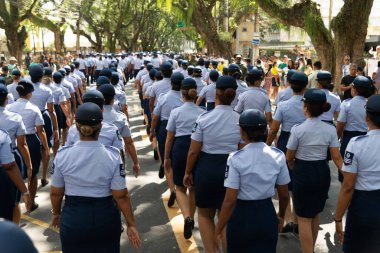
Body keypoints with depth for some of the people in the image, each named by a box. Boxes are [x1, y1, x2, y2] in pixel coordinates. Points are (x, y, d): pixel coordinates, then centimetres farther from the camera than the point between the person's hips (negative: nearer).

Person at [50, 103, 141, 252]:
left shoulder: (62, 155, -11)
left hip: (73, 218, 1)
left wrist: (56, 214, 17)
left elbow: (56, 193, -1)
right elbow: (121, 195, -13)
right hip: (105, 217, 0)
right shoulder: (112, 155, -15)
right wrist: (131, 224, -3)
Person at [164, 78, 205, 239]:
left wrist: (167, 157, 10)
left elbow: (169, 138, -1)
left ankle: (187, 217, -12)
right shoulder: (202, 113, -2)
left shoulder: (176, 112, -5)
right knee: (193, 187, 19)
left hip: (180, 149, -2)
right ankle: (191, 218, 32)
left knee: (180, 188, 11)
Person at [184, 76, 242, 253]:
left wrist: (188, 172, 7)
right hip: (231, 170, 2)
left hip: (207, 168, -2)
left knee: (205, 214, 18)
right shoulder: (241, 120, -6)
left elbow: (193, 151, -8)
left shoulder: (204, 118, -12)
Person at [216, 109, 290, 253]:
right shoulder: (278, 156, -6)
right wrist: (281, 215, 22)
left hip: (242, 216, -3)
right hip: (267, 214, 3)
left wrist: (219, 229, -8)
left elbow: (230, 201, -18)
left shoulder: (236, 159, -18)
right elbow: (284, 195, 3)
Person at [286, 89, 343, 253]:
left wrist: (295, 169, 16)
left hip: (303, 173, -5)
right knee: (315, 214, 23)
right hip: (323, 173, 5)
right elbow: (336, 157, -5)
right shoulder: (330, 129, -5)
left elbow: (289, 158, -4)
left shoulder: (298, 130, -15)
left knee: (304, 218, 6)